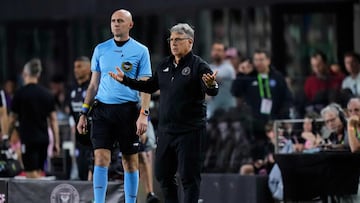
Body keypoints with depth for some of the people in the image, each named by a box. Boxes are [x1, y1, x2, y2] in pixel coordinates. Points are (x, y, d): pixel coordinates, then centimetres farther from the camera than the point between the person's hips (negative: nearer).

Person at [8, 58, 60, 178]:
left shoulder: (20, 93, -7)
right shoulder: (47, 94, 7)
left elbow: (12, 119, 0)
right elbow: (53, 120, 6)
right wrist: (56, 142, 9)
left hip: (28, 139, -6)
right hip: (44, 139, 6)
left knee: (32, 174, -8)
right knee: (39, 172, 14)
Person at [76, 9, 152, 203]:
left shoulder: (140, 51, 2)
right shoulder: (100, 49, 11)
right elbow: (93, 84, 16)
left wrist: (144, 114, -12)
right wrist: (84, 113, 11)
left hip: (128, 110, -2)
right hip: (102, 108, 2)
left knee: (130, 161, 3)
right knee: (101, 158, -9)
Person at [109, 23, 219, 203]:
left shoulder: (198, 66, -10)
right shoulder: (164, 66, 12)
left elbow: (212, 92, -22)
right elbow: (150, 86, 24)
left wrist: (211, 85, -46)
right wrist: (125, 80, 20)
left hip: (190, 131, -7)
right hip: (165, 130, 7)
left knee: (189, 176, -5)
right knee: (162, 174, 13)